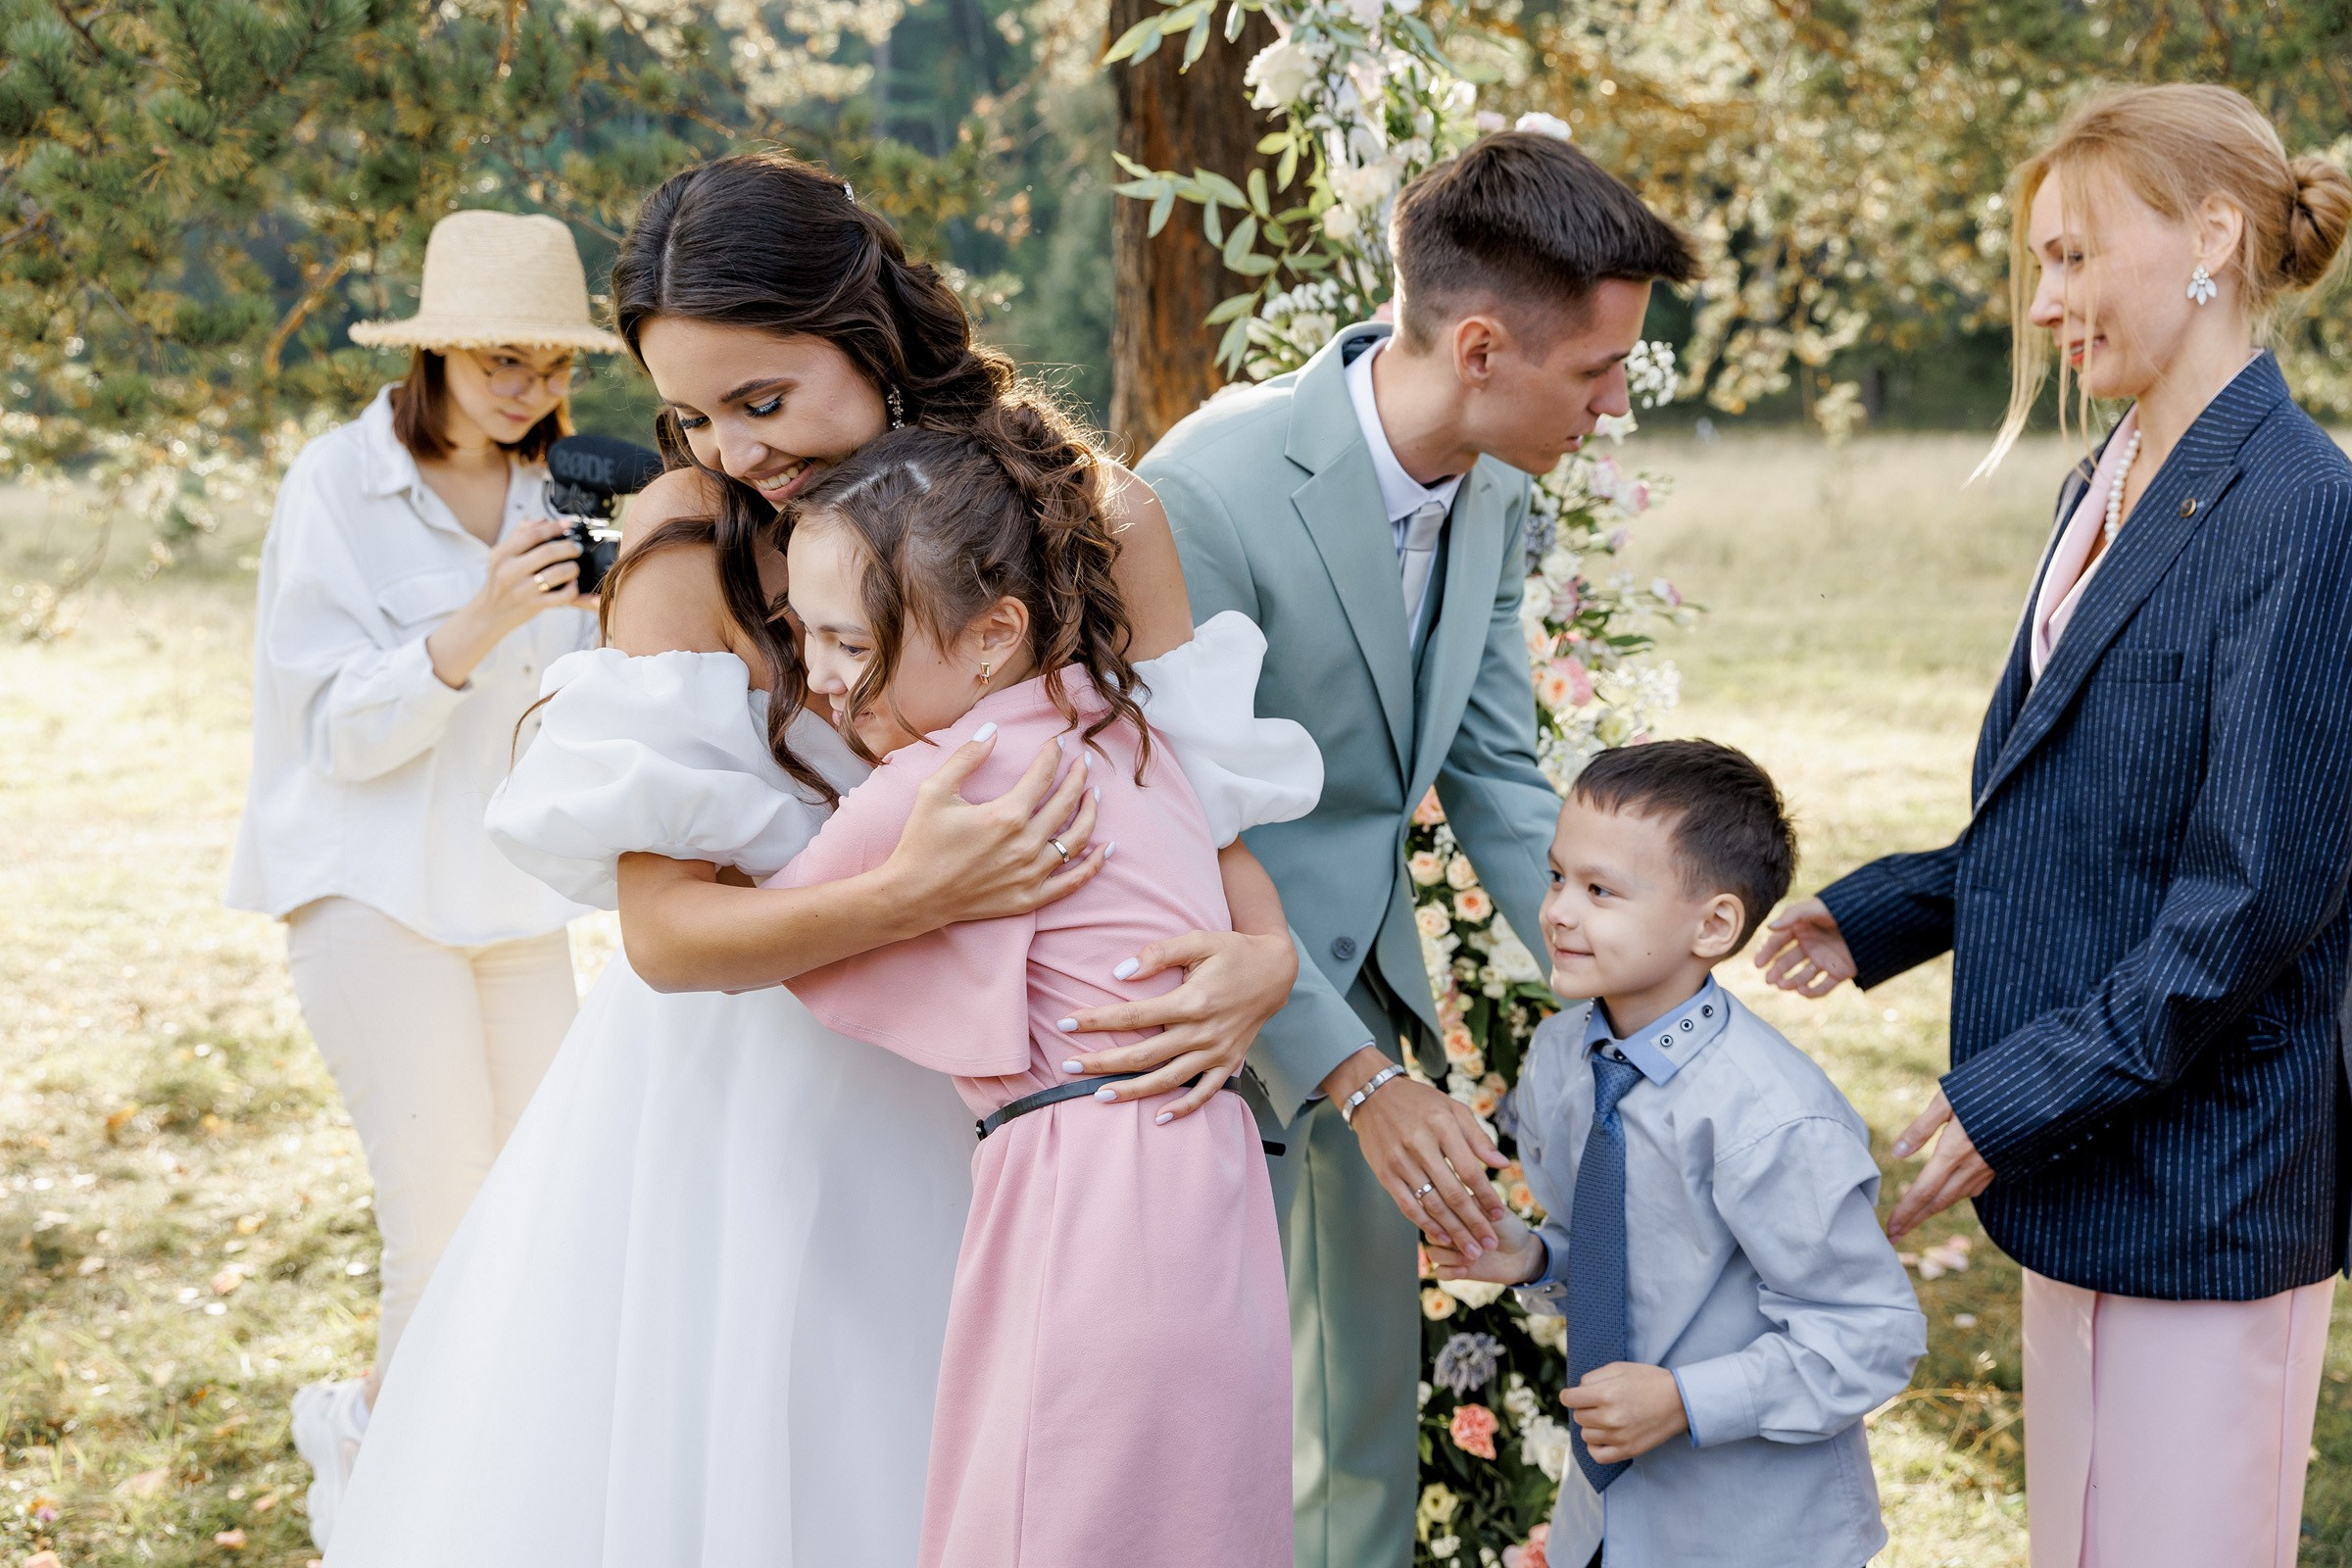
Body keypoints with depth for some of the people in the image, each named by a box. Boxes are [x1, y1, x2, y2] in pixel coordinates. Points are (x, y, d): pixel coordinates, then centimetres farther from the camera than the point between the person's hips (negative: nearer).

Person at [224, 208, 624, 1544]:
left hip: (517, 887, 6)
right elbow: (341, 730, -13)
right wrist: (474, 629, -28)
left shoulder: (551, 484, 5)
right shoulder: (340, 486, -10)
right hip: (376, 891, -6)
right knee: (451, 1233, -10)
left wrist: (611, 613, -11)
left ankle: (367, 1427, 27)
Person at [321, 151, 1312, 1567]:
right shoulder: (690, 538, -16)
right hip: (729, 1112, -1)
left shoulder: (1089, 514, -10)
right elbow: (665, 930, -20)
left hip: (962, 1115, 2)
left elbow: (1209, 808, -5)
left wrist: (1265, 955, -27)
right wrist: (905, 898, -35)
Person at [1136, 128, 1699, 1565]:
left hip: (1362, 970, 7)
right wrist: (1360, 1079, -27)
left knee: (1373, 1384, 19)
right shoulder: (1215, 488, -28)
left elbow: (1494, 773, 5)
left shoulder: (1494, 495, -4)